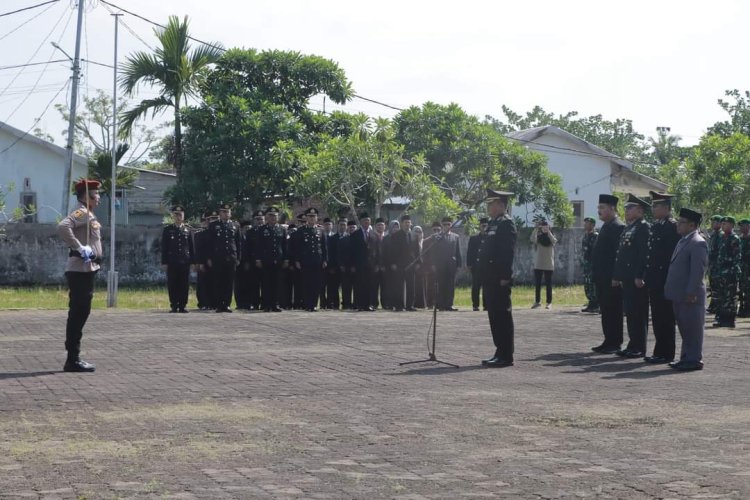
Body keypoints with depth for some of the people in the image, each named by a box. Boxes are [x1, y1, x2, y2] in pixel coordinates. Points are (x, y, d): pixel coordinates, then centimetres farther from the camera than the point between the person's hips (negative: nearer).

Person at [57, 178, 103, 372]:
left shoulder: (88, 214, 18)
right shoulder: (81, 213, -13)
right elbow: (63, 227, -31)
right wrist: (80, 248, -26)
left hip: (88, 269, 10)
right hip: (81, 269, -10)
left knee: (80, 313, 11)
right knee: (78, 313, -8)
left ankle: (74, 358, 16)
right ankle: (73, 360, -7)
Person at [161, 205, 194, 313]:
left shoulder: (187, 230, 10)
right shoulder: (168, 230, 6)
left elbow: (191, 247, 10)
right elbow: (164, 247, 4)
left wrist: (193, 261, 4)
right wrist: (164, 262, -3)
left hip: (185, 262, 1)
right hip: (172, 262, -1)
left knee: (184, 285, 0)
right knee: (172, 285, -1)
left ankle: (182, 306, 5)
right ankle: (174, 306, 5)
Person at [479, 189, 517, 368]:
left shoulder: (506, 223, -11)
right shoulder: (494, 223, 19)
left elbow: (508, 252, -18)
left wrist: (505, 276, -22)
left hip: (500, 279, -10)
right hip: (491, 278, 10)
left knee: (502, 315, -6)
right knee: (494, 315, 12)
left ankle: (506, 356, -3)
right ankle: (500, 353, 17)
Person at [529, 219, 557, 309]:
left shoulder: (551, 236, 4)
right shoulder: (538, 237, 4)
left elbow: (554, 241, -19)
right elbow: (532, 239, -17)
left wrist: (548, 231, -25)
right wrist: (536, 228, -27)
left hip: (549, 265, -1)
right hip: (538, 264, 1)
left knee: (548, 284, 0)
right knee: (537, 284, 3)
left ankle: (549, 302, 3)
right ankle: (537, 301, 12)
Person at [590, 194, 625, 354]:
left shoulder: (618, 227, -13)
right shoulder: (606, 226, 18)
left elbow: (619, 253, -19)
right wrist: (595, 274, 17)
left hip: (611, 279, -10)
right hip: (602, 278, 10)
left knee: (613, 311, -4)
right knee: (606, 311, 12)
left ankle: (615, 344, 0)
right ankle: (609, 342, 17)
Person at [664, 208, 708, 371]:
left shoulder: (697, 243, -14)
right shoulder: (683, 241, 17)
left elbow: (698, 270, -19)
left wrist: (691, 292, -22)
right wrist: (670, 289, 18)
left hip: (690, 296, -10)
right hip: (679, 295, 10)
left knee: (692, 327, -3)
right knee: (684, 327, 15)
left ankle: (694, 359, 2)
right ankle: (686, 357, 23)